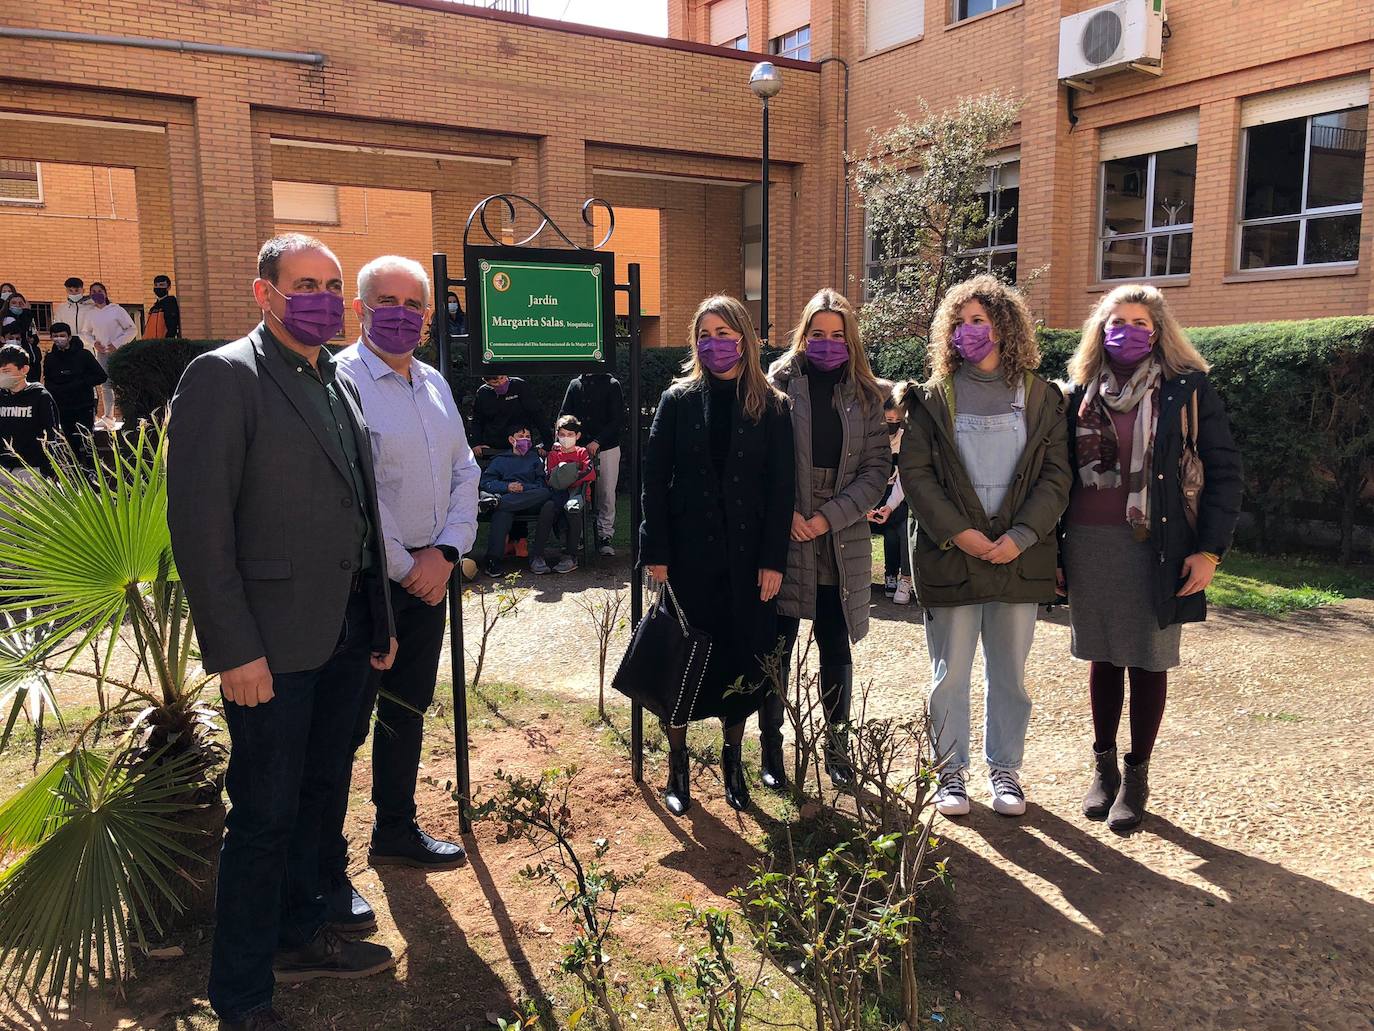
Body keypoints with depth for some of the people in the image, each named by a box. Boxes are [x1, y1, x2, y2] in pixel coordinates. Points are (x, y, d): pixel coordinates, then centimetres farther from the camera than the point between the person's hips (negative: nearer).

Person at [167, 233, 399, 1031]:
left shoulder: (340, 384, 12)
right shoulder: (225, 376, -11)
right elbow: (199, 519, -16)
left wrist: (380, 619, 14)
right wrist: (234, 648, -18)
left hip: (346, 635, 7)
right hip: (273, 644, -7)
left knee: (317, 793, 19)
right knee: (265, 814, 4)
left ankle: (300, 936, 38)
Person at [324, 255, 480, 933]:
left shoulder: (434, 384, 10)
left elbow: (465, 473, 10)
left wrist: (445, 552, -3)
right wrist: (403, 568, -12)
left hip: (427, 577, 8)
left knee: (407, 710, 19)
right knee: (344, 724, 0)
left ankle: (396, 832, 36)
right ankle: (325, 871, 14)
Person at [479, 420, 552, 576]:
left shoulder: (536, 459, 30)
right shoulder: (500, 460, 27)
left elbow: (543, 485, 12)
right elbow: (485, 483, 10)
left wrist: (523, 487, -6)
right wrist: (507, 487, -8)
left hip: (530, 503, 1)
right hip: (505, 496, -1)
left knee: (545, 494, -35)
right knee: (502, 512, -39)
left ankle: (497, 502, -42)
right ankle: (493, 559, -47)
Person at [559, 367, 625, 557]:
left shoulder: (611, 384, 1)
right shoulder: (575, 384, 11)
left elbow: (618, 421, -5)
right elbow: (564, 415, 7)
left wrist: (598, 441, -15)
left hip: (607, 449, -2)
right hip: (579, 448, 3)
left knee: (606, 495, 0)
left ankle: (605, 537, 8)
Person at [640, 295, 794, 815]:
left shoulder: (771, 407, 2)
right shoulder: (678, 400, 2)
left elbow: (782, 488, 0)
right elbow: (654, 479, -1)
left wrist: (774, 559, -6)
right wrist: (656, 551, -8)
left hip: (746, 557, 1)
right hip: (688, 554, 0)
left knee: (743, 656, 7)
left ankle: (733, 762, 26)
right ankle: (677, 767, 19)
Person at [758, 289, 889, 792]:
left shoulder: (865, 396, 8)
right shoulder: (779, 383, 1)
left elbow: (877, 468, 2)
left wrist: (830, 517, -10)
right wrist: (785, 512, -14)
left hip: (842, 544, 2)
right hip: (783, 539, -2)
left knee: (836, 649, 10)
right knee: (776, 647, 3)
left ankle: (837, 743, 25)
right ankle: (771, 746, 18)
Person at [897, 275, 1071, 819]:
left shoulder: (1042, 397, 5)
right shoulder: (933, 398, 3)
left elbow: (1056, 475, 1)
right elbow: (914, 471, -4)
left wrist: (1022, 535, -12)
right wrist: (957, 532, -14)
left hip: (1018, 556, 1)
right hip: (950, 554, -1)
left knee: (1010, 672, 11)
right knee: (950, 673, 5)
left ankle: (1005, 768, 26)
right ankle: (950, 770, 20)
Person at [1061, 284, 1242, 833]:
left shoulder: (1188, 390, -1)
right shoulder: (1082, 392, 7)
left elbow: (1222, 470, -2)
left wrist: (1210, 549, -8)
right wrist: (1052, 548, 5)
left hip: (1157, 547, -3)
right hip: (1088, 543, 3)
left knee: (1149, 659, 6)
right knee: (1103, 656, 12)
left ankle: (1137, 776, 20)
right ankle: (1103, 767, 26)